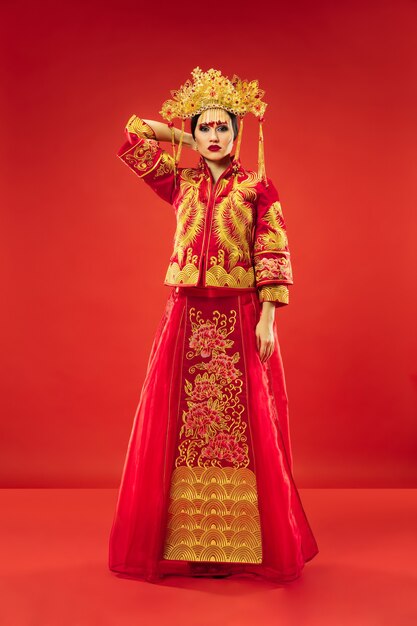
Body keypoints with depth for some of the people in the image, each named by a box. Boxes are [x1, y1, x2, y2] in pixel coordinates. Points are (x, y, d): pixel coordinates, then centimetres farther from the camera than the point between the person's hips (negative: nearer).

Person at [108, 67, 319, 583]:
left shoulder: (257, 186, 3)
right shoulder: (180, 183, 12)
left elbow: (274, 256, -3)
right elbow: (132, 138, 14)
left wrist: (267, 318, -10)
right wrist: (185, 140, 15)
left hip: (241, 319, -3)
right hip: (187, 317, 3)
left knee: (242, 425, 0)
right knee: (182, 423, 3)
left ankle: (239, 541, 12)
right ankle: (187, 538, 15)